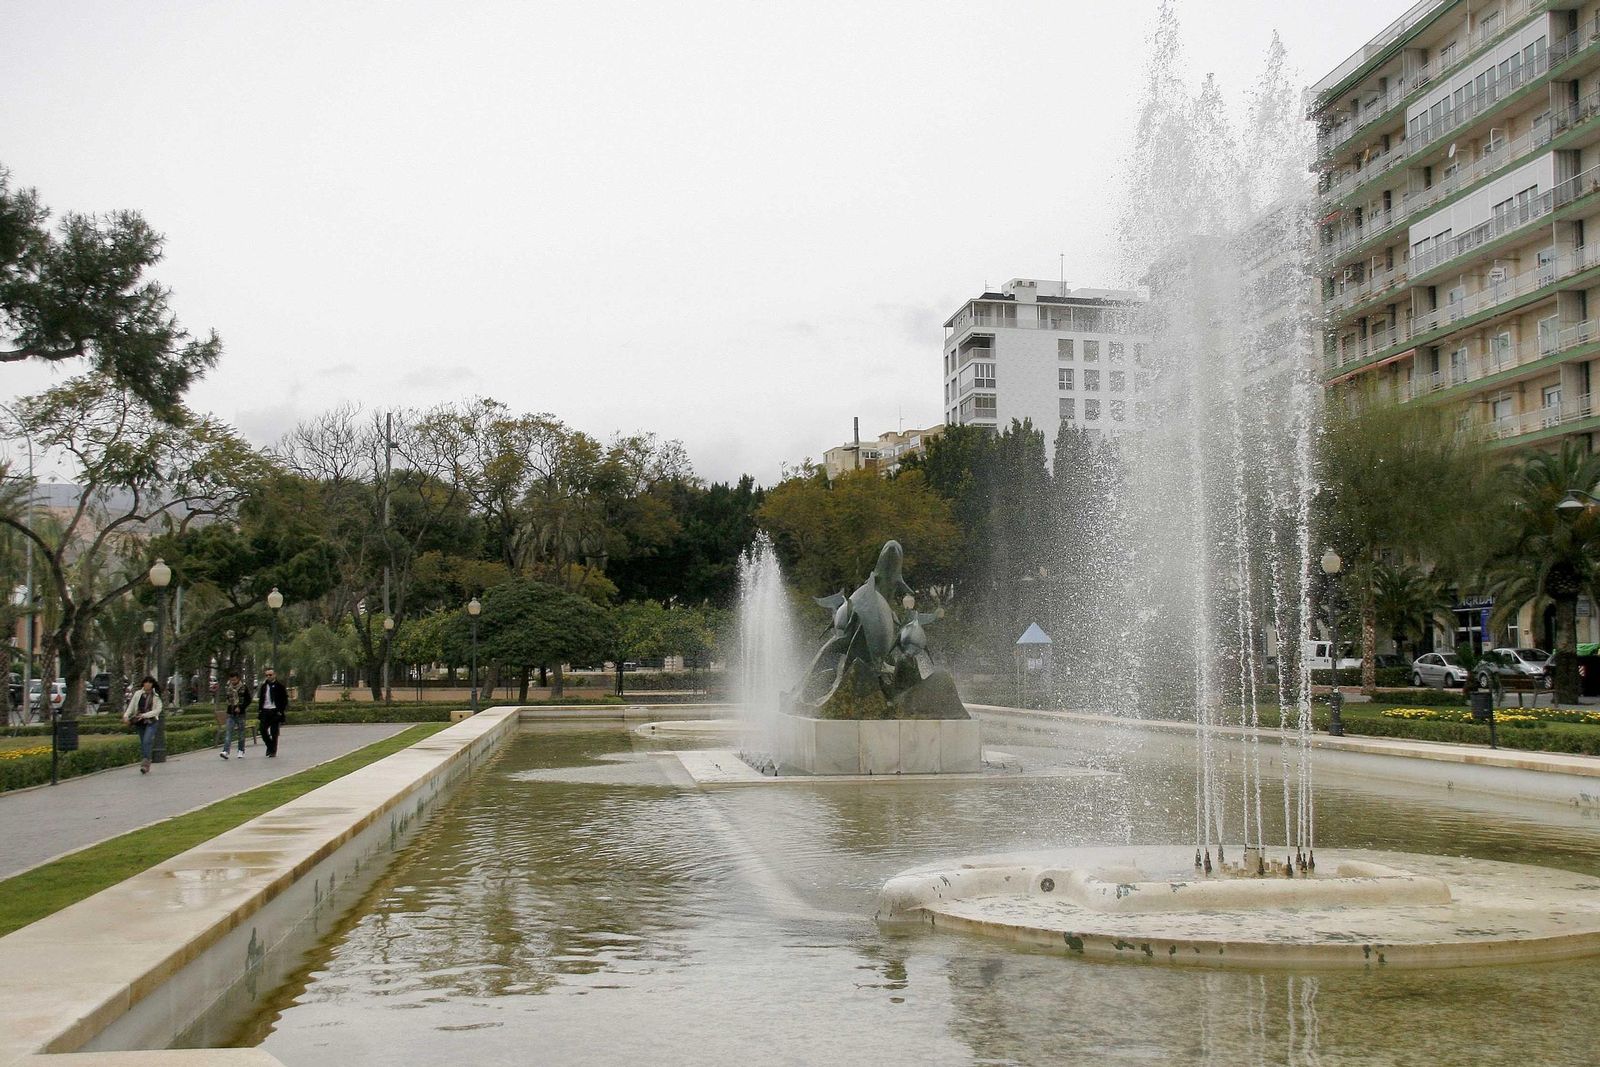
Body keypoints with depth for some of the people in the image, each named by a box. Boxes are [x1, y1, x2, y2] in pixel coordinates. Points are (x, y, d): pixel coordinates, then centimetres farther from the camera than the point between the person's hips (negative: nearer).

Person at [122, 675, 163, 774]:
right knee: (143, 743, 6)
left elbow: (158, 710, -5)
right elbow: (131, 706, 3)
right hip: (139, 722, 3)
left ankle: (145, 764, -23)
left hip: (151, 722, -3)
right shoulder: (137, 694, 4)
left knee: (147, 741, -19)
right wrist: (126, 715, -14)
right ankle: (146, 766, 14)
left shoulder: (156, 696, -1)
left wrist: (145, 715, -16)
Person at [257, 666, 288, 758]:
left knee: (274, 732, -2)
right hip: (265, 711, 4)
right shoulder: (264, 686, 13)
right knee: (263, 730, -3)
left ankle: (273, 752, 7)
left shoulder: (279, 686, -1)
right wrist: (259, 711, 8)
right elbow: (261, 699, 17)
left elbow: (285, 700, -2)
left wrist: (281, 711, -10)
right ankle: (270, 746, 19)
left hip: (275, 712, -4)